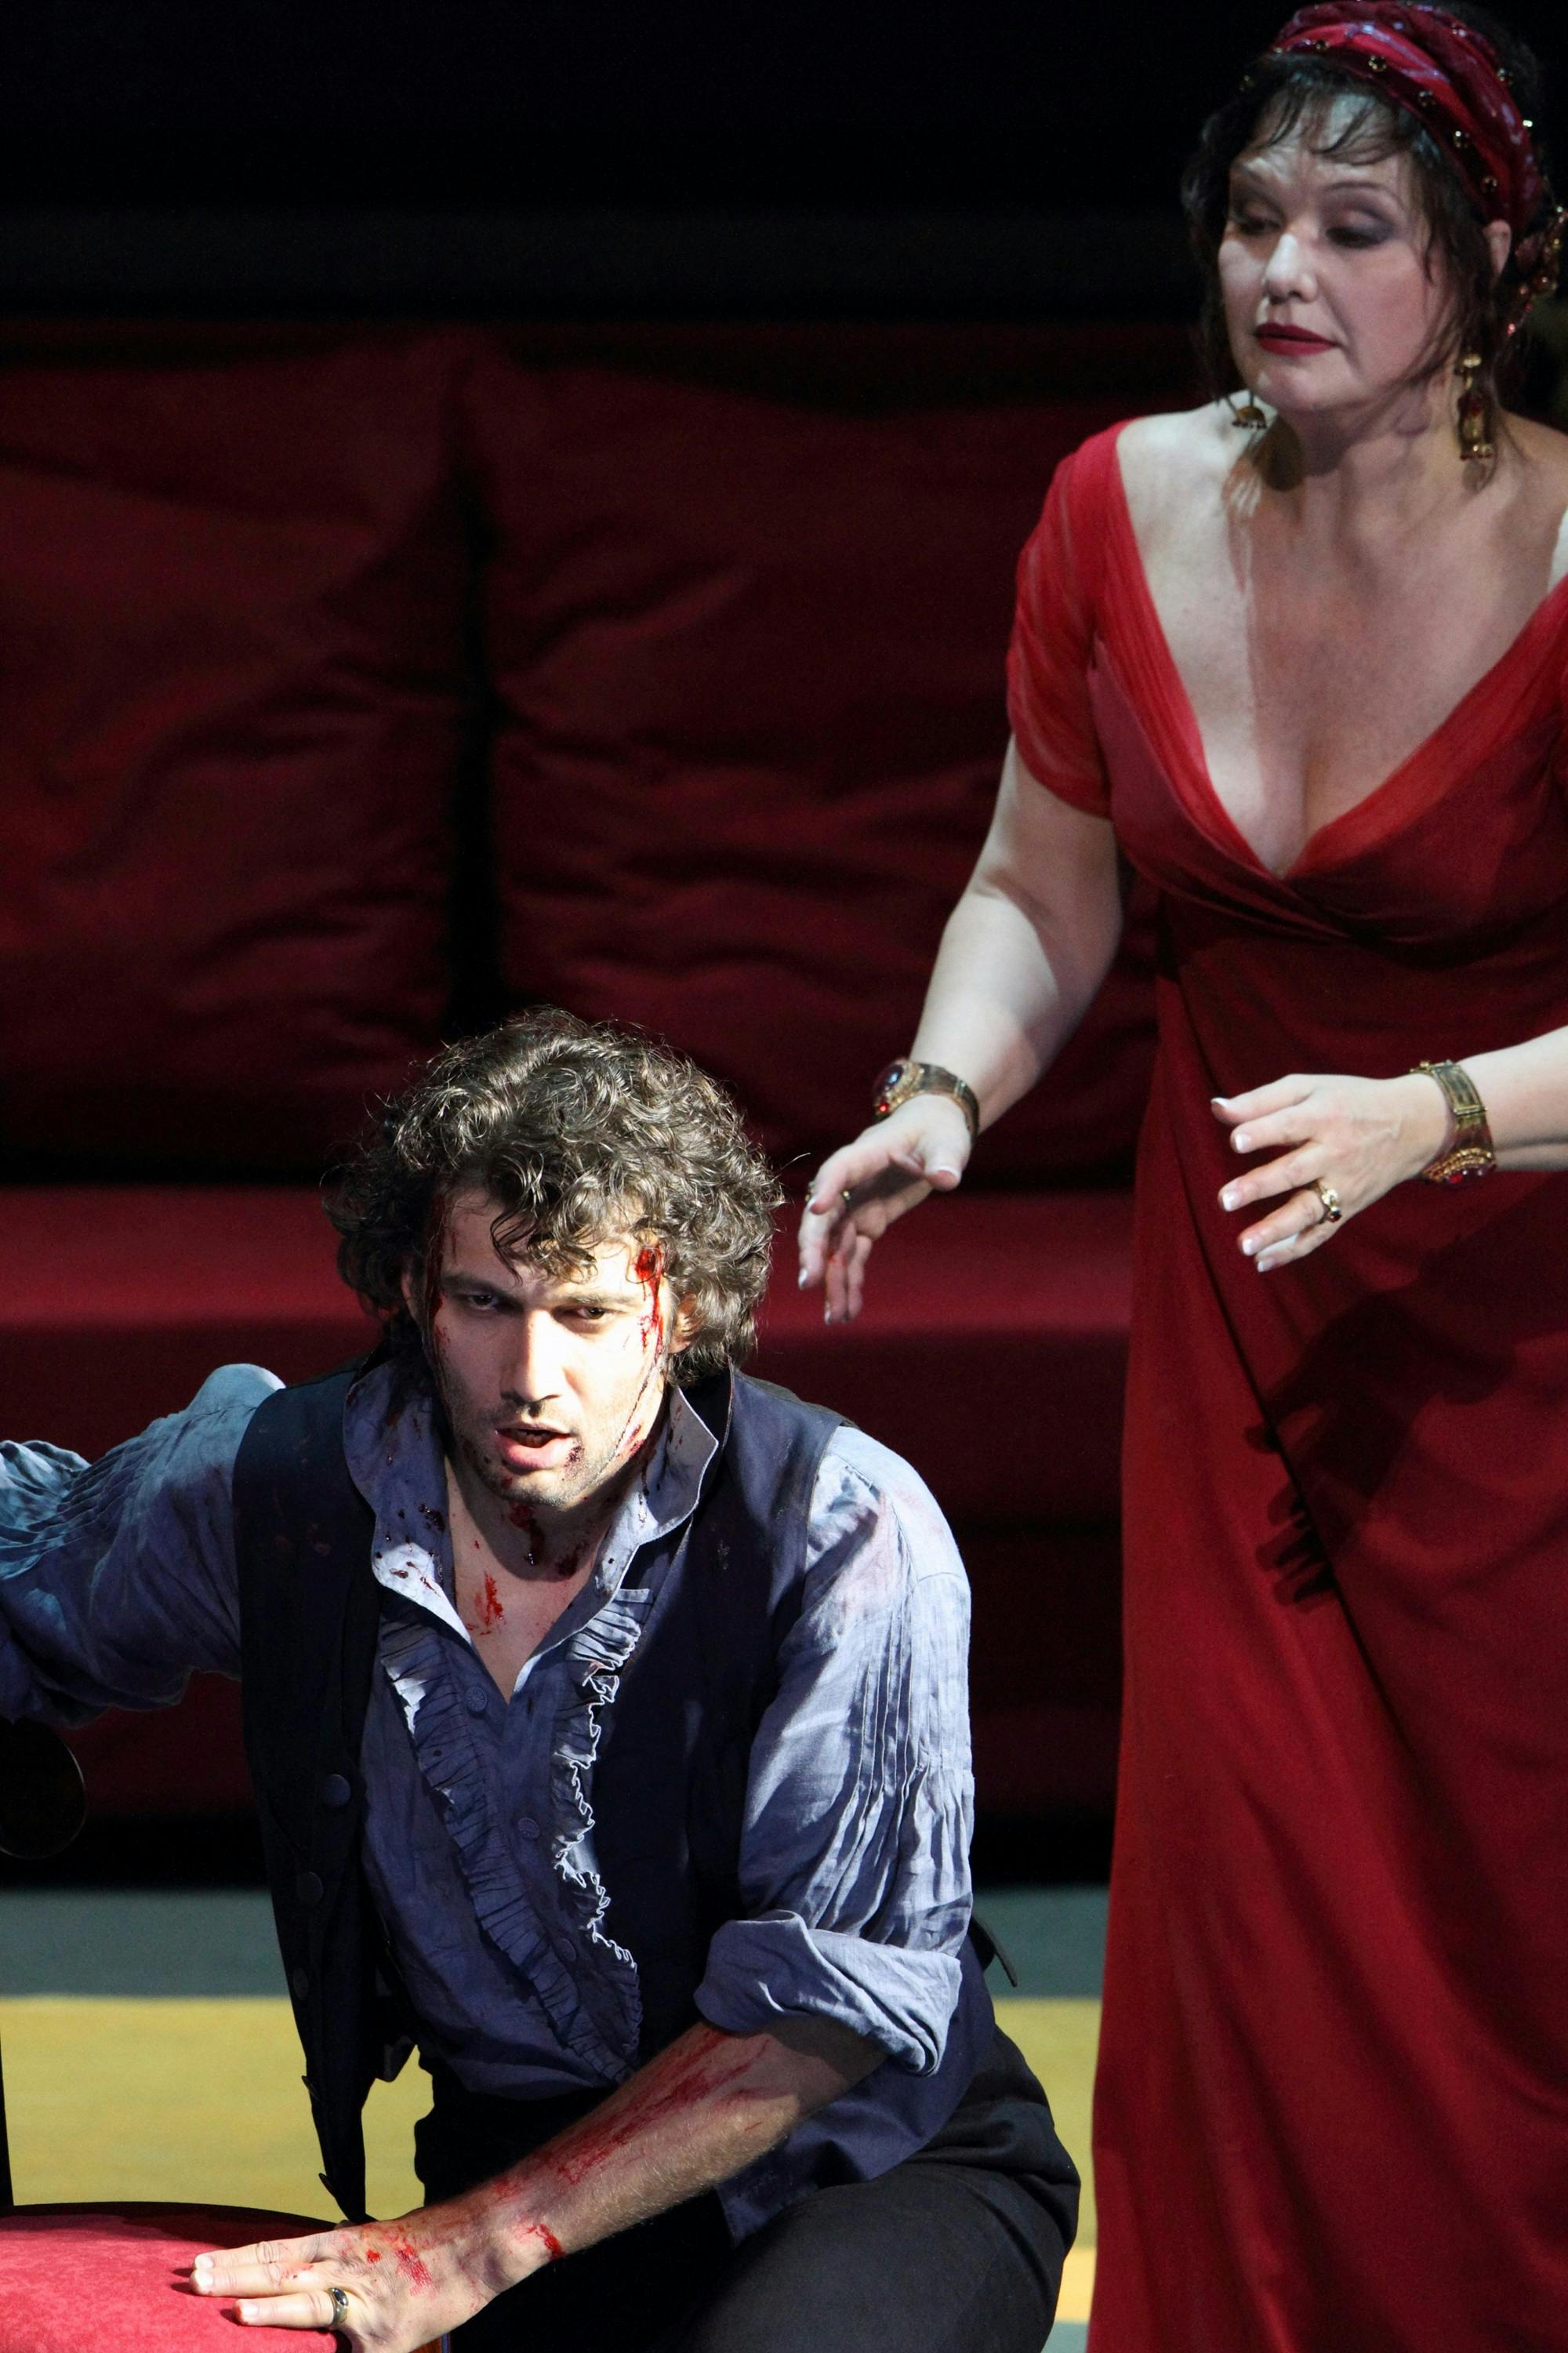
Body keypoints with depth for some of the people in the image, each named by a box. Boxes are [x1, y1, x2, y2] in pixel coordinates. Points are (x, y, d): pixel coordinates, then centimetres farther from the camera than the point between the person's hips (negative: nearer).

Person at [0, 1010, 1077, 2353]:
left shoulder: (844, 1533, -16)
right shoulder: (278, 1478, -3)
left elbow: (837, 2003, -18)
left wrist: (476, 2244, -23)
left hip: (874, 2174, -4)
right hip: (516, 2160, 4)